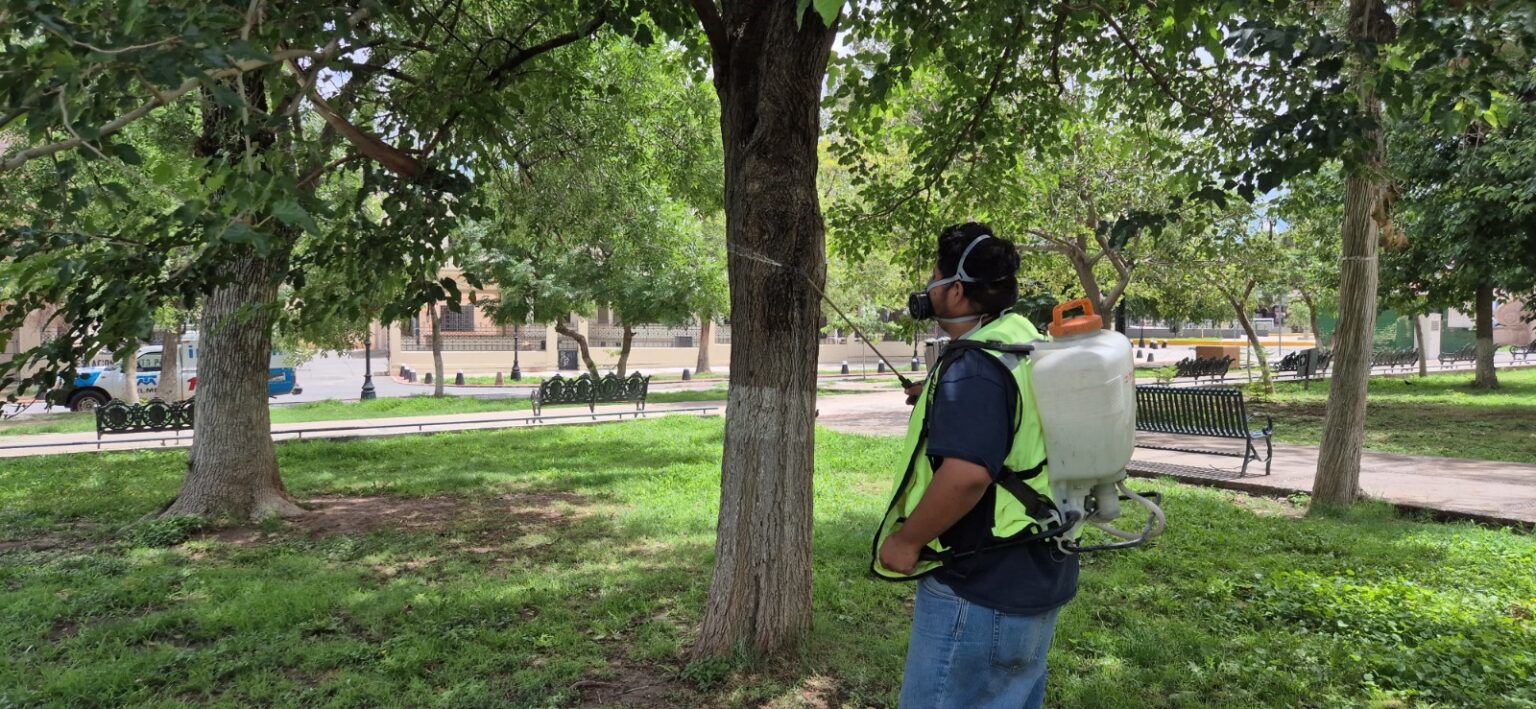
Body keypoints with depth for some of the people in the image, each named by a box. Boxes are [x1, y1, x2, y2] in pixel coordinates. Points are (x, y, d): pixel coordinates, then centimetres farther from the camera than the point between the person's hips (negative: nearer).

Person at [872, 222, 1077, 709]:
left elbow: (967, 473, -34)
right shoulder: (1029, 345, 8)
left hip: (979, 590, -10)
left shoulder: (974, 366, -23)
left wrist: (906, 540, -22)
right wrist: (941, 398, 19)